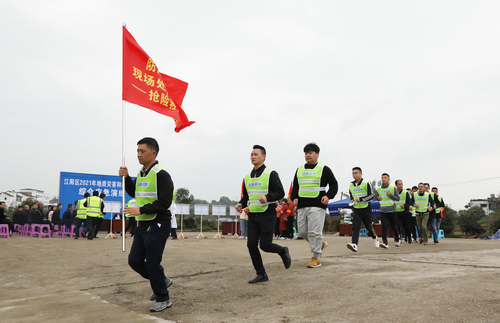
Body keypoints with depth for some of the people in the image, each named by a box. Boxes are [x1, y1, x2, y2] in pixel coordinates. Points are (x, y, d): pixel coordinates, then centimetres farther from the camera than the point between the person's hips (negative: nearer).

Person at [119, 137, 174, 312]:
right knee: (134, 260, 12)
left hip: (157, 226, -9)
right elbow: (134, 193, 25)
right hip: (143, 225, 9)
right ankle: (162, 280, 32)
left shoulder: (161, 175, -14)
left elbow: (164, 202, -21)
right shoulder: (141, 174, 12)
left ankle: (163, 299, 18)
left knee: (152, 263, -2)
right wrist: (126, 178, 10)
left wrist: (141, 210, -23)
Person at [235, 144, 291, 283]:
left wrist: (267, 197, -26)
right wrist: (241, 204, -2)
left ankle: (283, 251, 25)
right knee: (251, 245, 0)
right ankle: (261, 274, 13)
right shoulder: (247, 178, 12)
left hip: (267, 215, -6)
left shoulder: (271, 174, -6)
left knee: (265, 245, -6)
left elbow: (280, 193, -9)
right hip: (253, 215, 6)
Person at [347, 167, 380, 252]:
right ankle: (354, 244, -25)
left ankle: (375, 237, 42)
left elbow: (372, 195, -10)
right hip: (356, 209, 3)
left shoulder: (366, 183, -7)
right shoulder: (351, 186, 8)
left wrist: (361, 199, -20)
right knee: (355, 227, -13)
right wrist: (352, 200, 1)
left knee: (368, 226, 10)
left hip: (366, 208, -3)